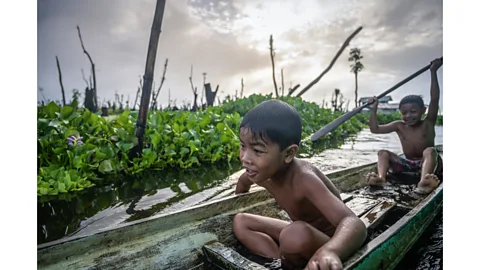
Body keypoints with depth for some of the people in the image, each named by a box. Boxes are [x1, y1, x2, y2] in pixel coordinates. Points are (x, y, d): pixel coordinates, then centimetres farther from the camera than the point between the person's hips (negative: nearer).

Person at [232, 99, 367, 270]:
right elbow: (243, 182, 14)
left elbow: (355, 224, -46)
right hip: (305, 237, 7)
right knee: (240, 221, 0)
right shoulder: (263, 172, -12)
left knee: (296, 234, -39)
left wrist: (329, 251, -64)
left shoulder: (303, 179, -34)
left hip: (331, 242, -6)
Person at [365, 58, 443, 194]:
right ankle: (381, 177, -42)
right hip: (408, 164, 3)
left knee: (430, 151, -32)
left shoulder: (428, 124, -1)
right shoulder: (400, 126, 6)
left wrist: (433, 72, -15)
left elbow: (435, 99, -12)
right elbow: (375, 129, 1)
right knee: (383, 153, -11)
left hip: (427, 163, -3)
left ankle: (423, 181, -60)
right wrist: (374, 109, -6)